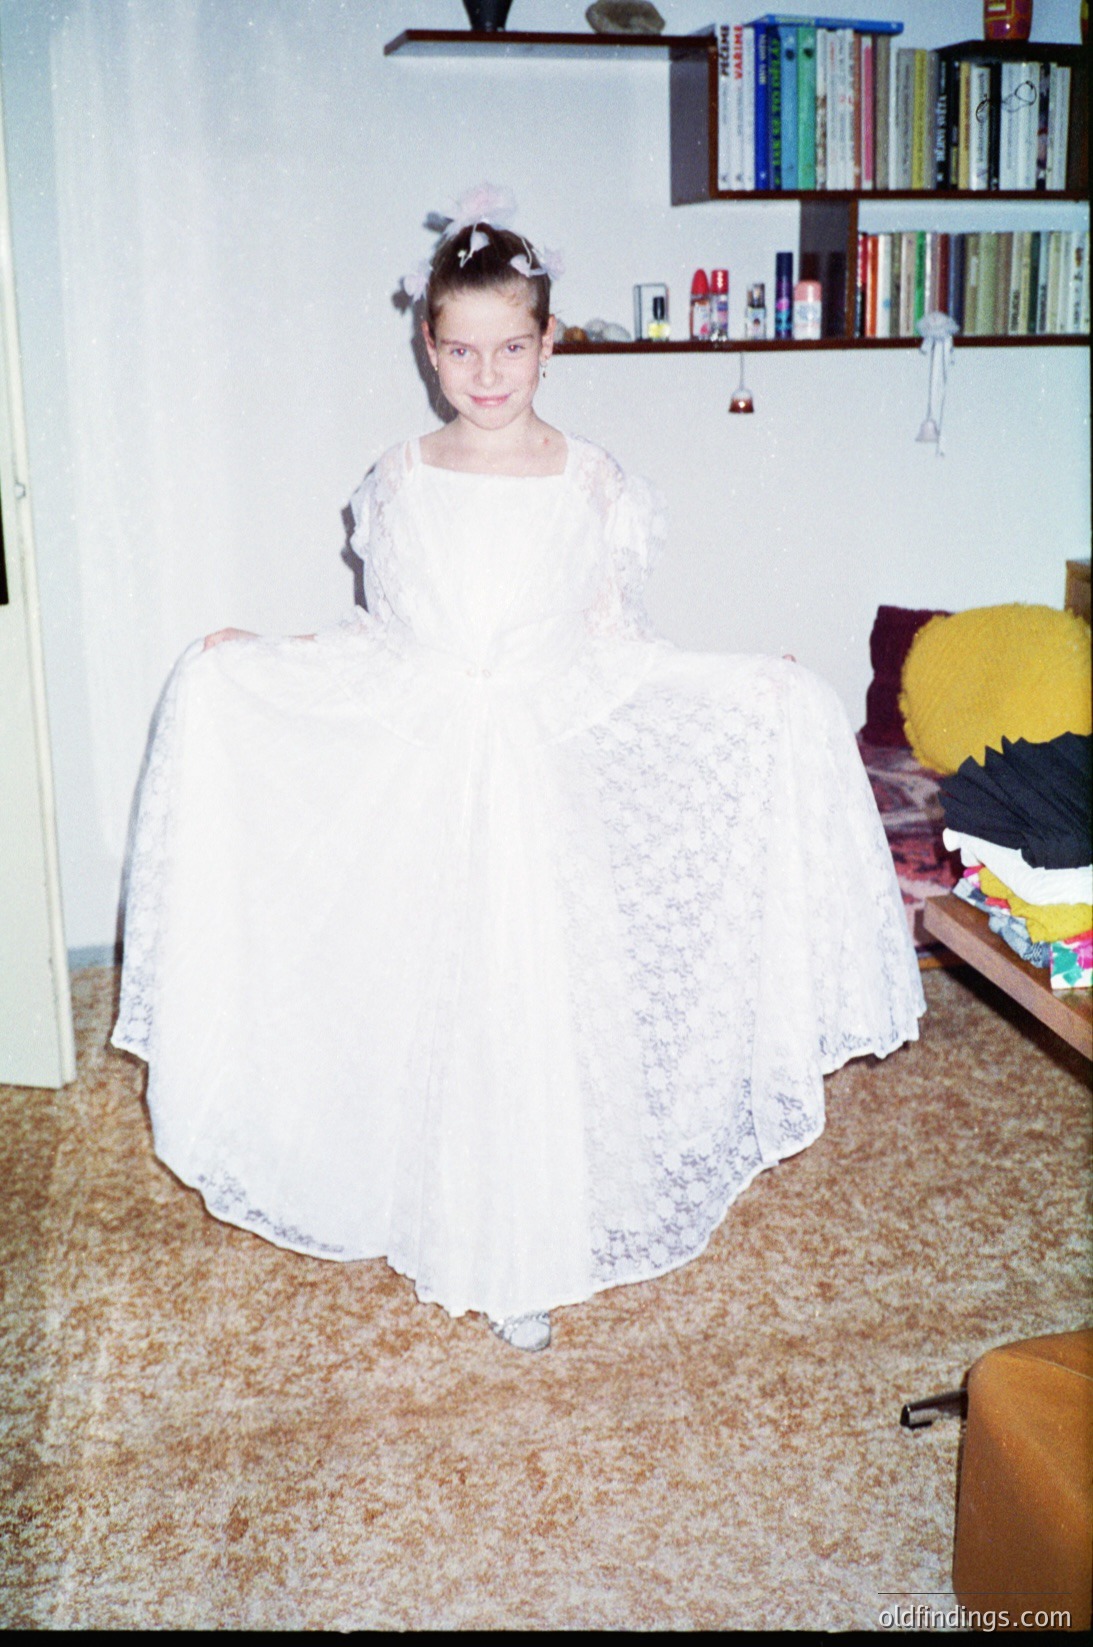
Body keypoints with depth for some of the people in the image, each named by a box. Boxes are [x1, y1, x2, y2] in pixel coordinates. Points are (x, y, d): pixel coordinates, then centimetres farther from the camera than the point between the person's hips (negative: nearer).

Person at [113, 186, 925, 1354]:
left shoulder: (591, 482, -2)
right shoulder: (398, 483, 2)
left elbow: (616, 648, 2)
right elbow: (378, 641, 10)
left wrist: (759, 691, -6)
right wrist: (240, 666, 7)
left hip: (548, 781, -1)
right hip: (418, 784, 1)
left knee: (542, 1002, 3)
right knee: (428, 1002, 8)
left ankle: (528, 1252, 23)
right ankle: (442, 1226, 30)